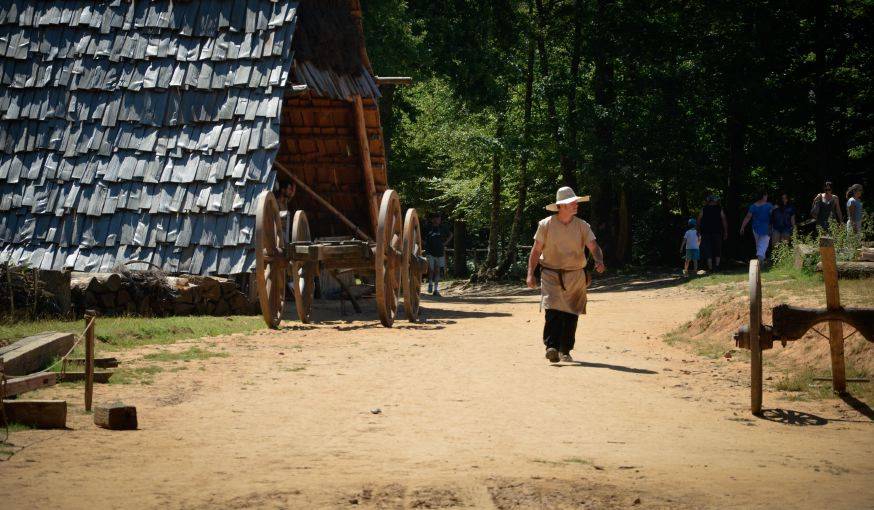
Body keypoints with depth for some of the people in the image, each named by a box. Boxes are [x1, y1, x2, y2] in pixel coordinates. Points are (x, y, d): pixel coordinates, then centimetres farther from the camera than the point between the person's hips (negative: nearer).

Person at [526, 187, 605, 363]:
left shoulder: (582, 226, 3)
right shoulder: (545, 225, -2)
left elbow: (593, 246, -5)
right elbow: (536, 251, 2)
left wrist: (599, 261, -26)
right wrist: (530, 274, -6)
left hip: (575, 275, 3)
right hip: (551, 275, -3)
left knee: (571, 315, 4)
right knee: (553, 309, -19)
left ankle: (565, 350, 16)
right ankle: (551, 347, -23)